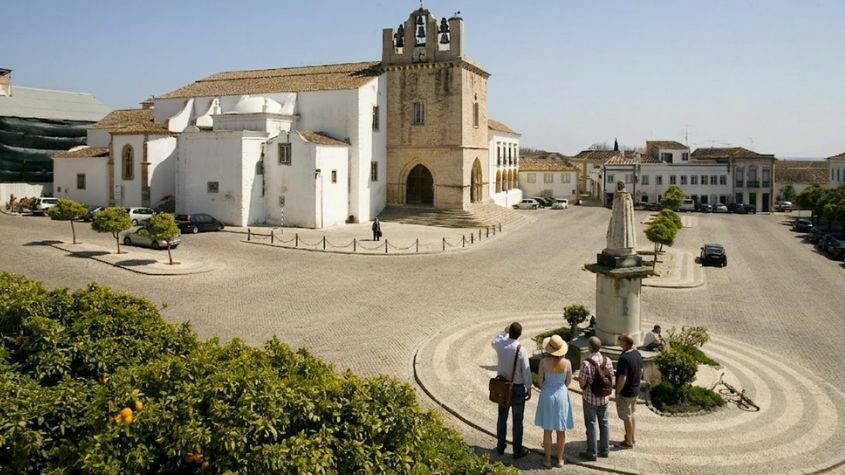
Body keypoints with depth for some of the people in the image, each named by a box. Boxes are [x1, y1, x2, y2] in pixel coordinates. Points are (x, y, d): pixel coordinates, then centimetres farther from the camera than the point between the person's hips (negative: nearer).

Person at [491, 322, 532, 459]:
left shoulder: (499, 345, -11)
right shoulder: (521, 350, -23)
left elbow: (493, 342, 17)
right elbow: (526, 372, -15)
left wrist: (504, 332, 20)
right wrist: (529, 389, -2)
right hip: (517, 387, -4)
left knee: (502, 417, 19)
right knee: (517, 420, 8)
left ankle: (500, 446, 30)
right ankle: (517, 450, 18)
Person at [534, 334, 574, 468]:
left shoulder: (544, 362, -16)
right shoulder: (566, 363, -14)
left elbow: (540, 381, -8)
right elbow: (568, 381, 0)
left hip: (547, 395, 0)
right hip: (561, 395, 1)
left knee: (547, 430, 10)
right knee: (561, 430, 14)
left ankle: (548, 460, 18)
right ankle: (560, 459, 24)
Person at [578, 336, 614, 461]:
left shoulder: (586, 363, -23)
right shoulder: (607, 361, -6)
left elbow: (582, 383, -20)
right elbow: (611, 378, 3)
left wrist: (583, 389, 3)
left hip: (590, 398, -5)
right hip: (604, 397, 5)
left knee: (591, 424, 5)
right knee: (604, 423, 17)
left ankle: (592, 453, 14)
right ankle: (605, 450, 28)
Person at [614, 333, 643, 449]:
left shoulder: (624, 358, -29)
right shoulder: (637, 354, -1)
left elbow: (622, 378, -28)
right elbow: (641, 371, 11)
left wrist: (617, 392, -15)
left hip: (625, 392, -9)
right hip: (635, 390, 9)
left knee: (627, 417, 7)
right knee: (631, 414, 24)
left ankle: (628, 442, 20)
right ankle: (632, 437, 37)